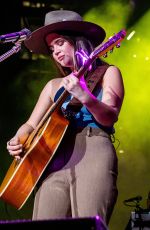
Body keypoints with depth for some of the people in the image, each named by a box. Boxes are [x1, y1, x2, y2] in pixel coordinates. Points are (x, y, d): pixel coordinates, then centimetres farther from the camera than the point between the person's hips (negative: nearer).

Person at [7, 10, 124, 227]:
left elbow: (109, 118, -4)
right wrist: (17, 141, 3)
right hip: (55, 158, 4)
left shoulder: (107, 73, 12)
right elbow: (31, 125, 25)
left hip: (93, 151, -4)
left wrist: (84, 96, -22)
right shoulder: (54, 85, 25)